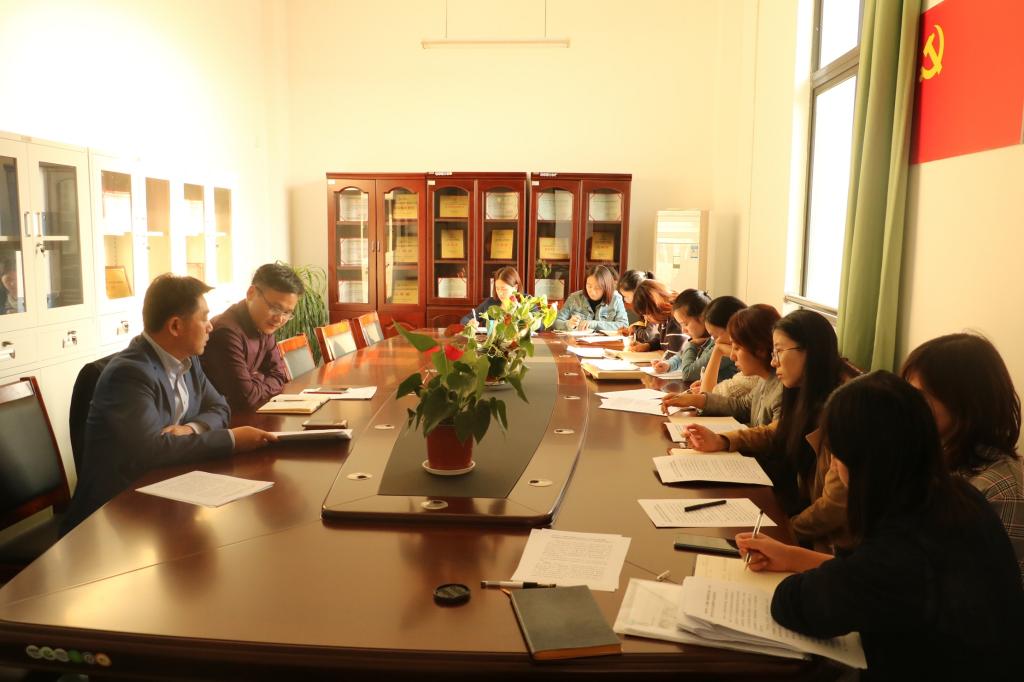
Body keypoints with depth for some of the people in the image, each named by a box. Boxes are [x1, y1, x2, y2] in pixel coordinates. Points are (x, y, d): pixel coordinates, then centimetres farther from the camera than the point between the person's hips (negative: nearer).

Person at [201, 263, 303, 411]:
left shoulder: (263, 326, 2)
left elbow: (279, 377, 7)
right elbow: (246, 398, -25)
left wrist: (255, 380, -9)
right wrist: (260, 380, -8)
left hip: (243, 414, 7)